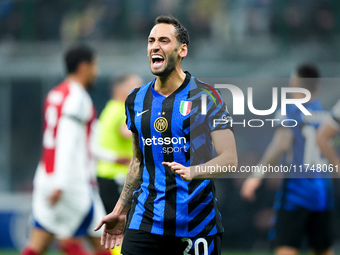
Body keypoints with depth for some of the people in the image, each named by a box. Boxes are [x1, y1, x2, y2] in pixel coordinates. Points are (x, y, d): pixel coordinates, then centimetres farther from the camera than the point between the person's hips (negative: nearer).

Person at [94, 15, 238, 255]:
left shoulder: (204, 96, -5)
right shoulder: (136, 100, 11)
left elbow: (230, 159, -11)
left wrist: (192, 171, -28)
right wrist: (120, 211, 20)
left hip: (197, 224, -4)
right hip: (145, 222, 4)